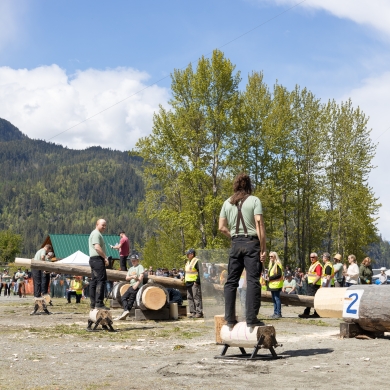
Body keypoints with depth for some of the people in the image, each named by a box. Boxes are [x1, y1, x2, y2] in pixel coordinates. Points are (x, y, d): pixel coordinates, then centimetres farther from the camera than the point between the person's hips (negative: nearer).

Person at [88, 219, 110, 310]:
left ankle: (93, 304, 11)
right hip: (97, 259, -11)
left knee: (94, 282, 9)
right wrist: (105, 258, -16)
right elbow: (97, 247, -20)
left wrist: (104, 258, 18)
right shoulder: (96, 234, -9)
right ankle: (99, 303, -19)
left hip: (94, 260, 11)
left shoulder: (97, 234, 24)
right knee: (101, 280, -14)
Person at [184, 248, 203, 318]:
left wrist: (197, 281, -20)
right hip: (188, 283, 9)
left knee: (197, 297, -9)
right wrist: (184, 279, 18)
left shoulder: (197, 261, -10)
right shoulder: (188, 262, 19)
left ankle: (199, 312, -8)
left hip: (195, 283, -9)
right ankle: (192, 312, 13)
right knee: (190, 297, 8)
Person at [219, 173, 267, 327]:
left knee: (231, 281, 8)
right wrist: (264, 248, -9)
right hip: (252, 242, -4)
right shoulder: (254, 200, 0)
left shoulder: (227, 203, 11)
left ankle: (229, 318, 8)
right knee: (253, 281, -5)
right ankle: (251, 318, -10)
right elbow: (259, 224, -9)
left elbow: (222, 227, 7)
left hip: (235, 244, 4)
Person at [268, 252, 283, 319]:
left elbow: (279, 275, -17)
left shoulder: (278, 264, -11)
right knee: (274, 299, 10)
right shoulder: (271, 264, 17)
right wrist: (268, 277, 3)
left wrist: (270, 278, -15)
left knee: (277, 298, -8)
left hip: (276, 284, -9)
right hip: (272, 284, 9)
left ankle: (279, 313, -5)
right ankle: (275, 313, 15)